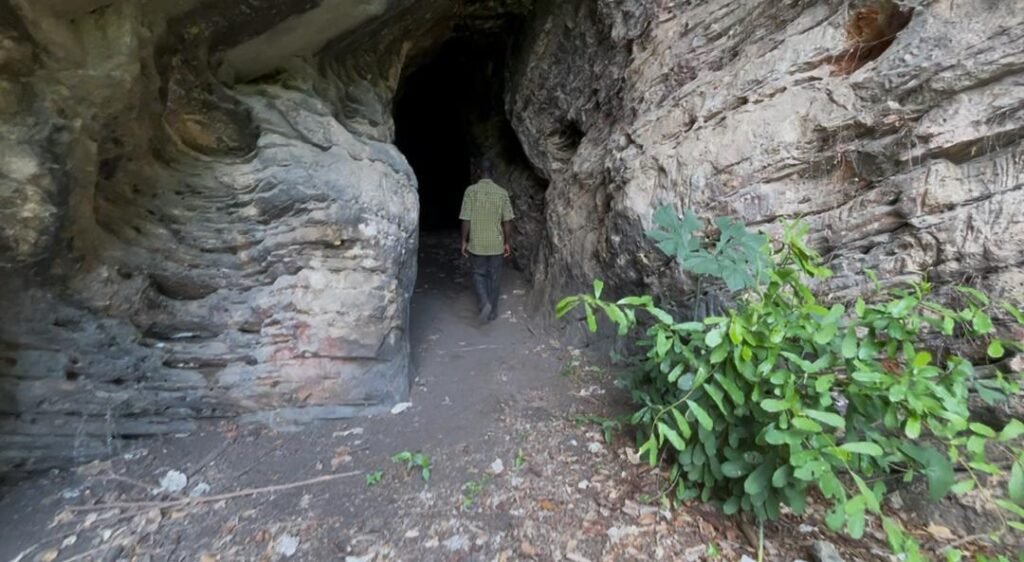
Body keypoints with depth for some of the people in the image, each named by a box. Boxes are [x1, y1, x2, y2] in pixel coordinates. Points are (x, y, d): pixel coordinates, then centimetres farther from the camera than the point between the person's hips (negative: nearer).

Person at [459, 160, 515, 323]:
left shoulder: (471, 191, -9)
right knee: (494, 276, 13)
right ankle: (492, 311, 22)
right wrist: (507, 243, 6)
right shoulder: (502, 192, -4)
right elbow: (507, 222, -4)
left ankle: (485, 303, -5)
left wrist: (464, 242, 0)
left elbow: (466, 220, -10)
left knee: (478, 274, 16)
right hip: (496, 244, 1)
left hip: (476, 243, -1)